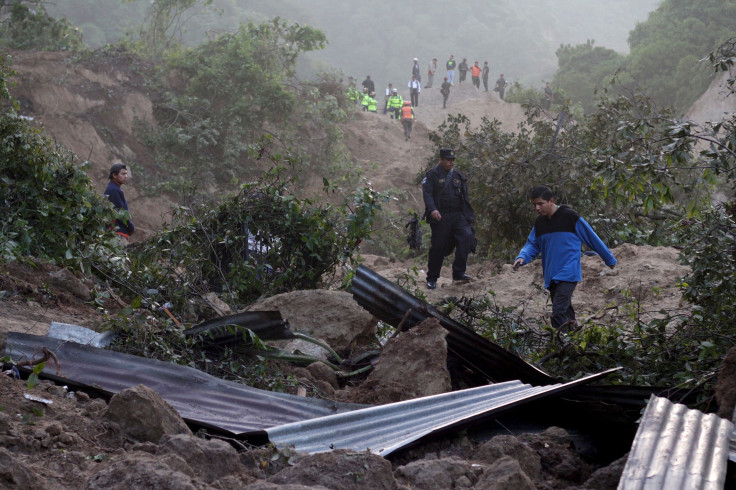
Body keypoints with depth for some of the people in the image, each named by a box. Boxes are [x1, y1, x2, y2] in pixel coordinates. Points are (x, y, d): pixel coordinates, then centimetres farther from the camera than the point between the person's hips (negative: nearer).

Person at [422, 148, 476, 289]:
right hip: (440, 217, -4)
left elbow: (465, 198, 22)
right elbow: (427, 193, -11)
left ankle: (459, 273, -15)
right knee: (438, 247, -2)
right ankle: (431, 279, 12)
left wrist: (469, 216, 17)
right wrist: (432, 209, -27)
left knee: (467, 236, -18)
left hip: (458, 216, 4)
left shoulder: (458, 177, 18)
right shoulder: (432, 175, 2)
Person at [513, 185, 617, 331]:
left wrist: (609, 259, 6)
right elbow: (532, 244, 12)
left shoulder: (570, 217, -8)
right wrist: (522, 258, -11)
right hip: (551, 277, 7)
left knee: (559, 314, -21)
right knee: (566, 314, 14)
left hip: (568, 274, -7)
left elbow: (592, 238, -1)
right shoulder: (539, 222, 12)